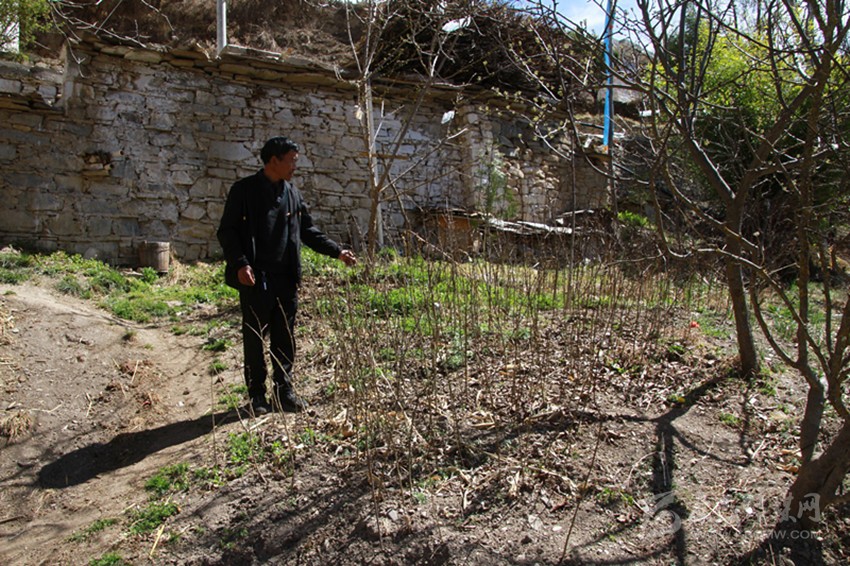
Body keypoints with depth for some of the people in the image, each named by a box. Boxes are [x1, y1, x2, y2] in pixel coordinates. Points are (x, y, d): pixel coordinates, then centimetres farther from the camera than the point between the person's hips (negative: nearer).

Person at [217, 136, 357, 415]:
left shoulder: (293, 193, 12)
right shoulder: (244, 190, -5)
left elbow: (308, 230, 18)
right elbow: (227, 231, -5)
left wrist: (337, 251, 8)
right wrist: (240, 264, -19)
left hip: (286, 278, 5)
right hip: (255, 278, -5)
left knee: (285, 338, 10)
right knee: (255, 337, 5)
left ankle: (284, 390, 22)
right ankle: (257, 395, 18)